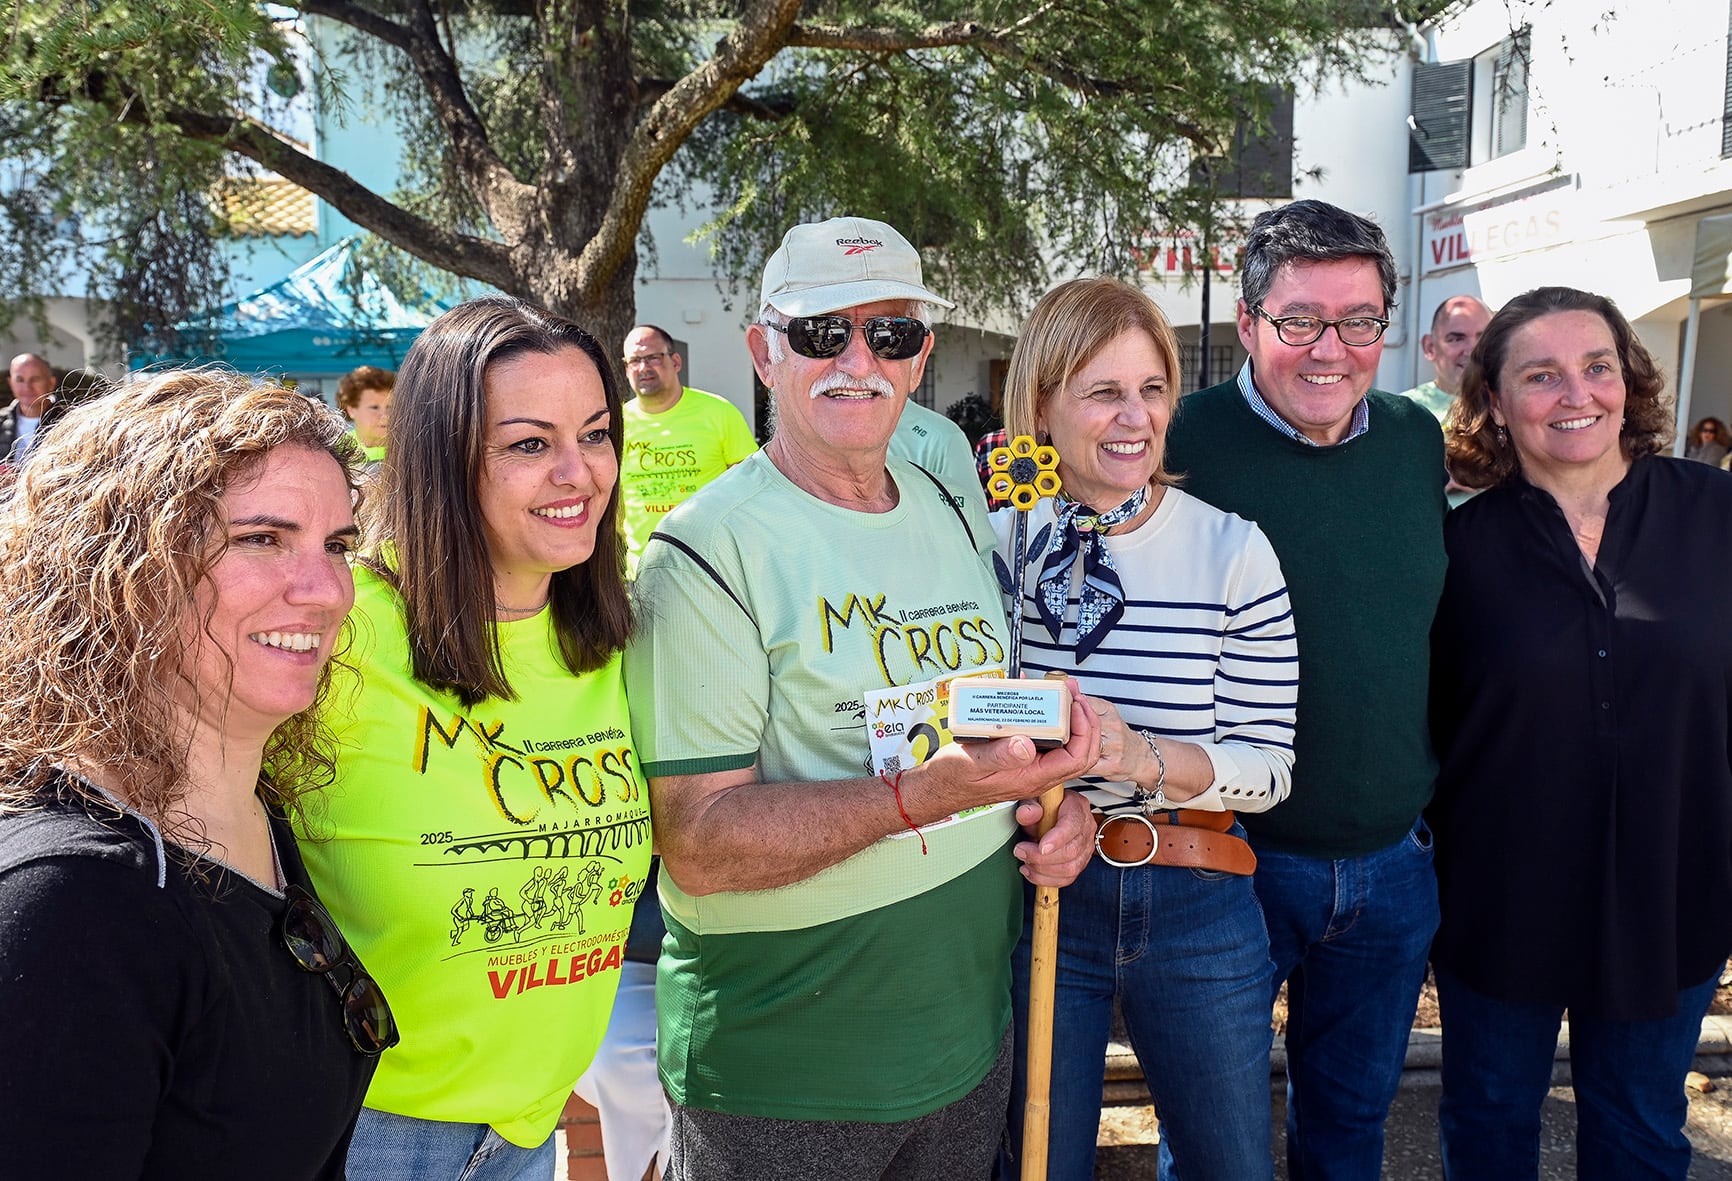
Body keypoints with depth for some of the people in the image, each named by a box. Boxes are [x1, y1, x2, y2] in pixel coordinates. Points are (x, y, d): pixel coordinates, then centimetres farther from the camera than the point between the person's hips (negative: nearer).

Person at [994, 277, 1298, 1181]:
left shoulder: (1234, 549, -8)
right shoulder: (997, 546, -4)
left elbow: (1269, 765, -9)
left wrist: (1146, 761, -26)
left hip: (1197, 911, 0)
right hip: (1037, 897, 1)